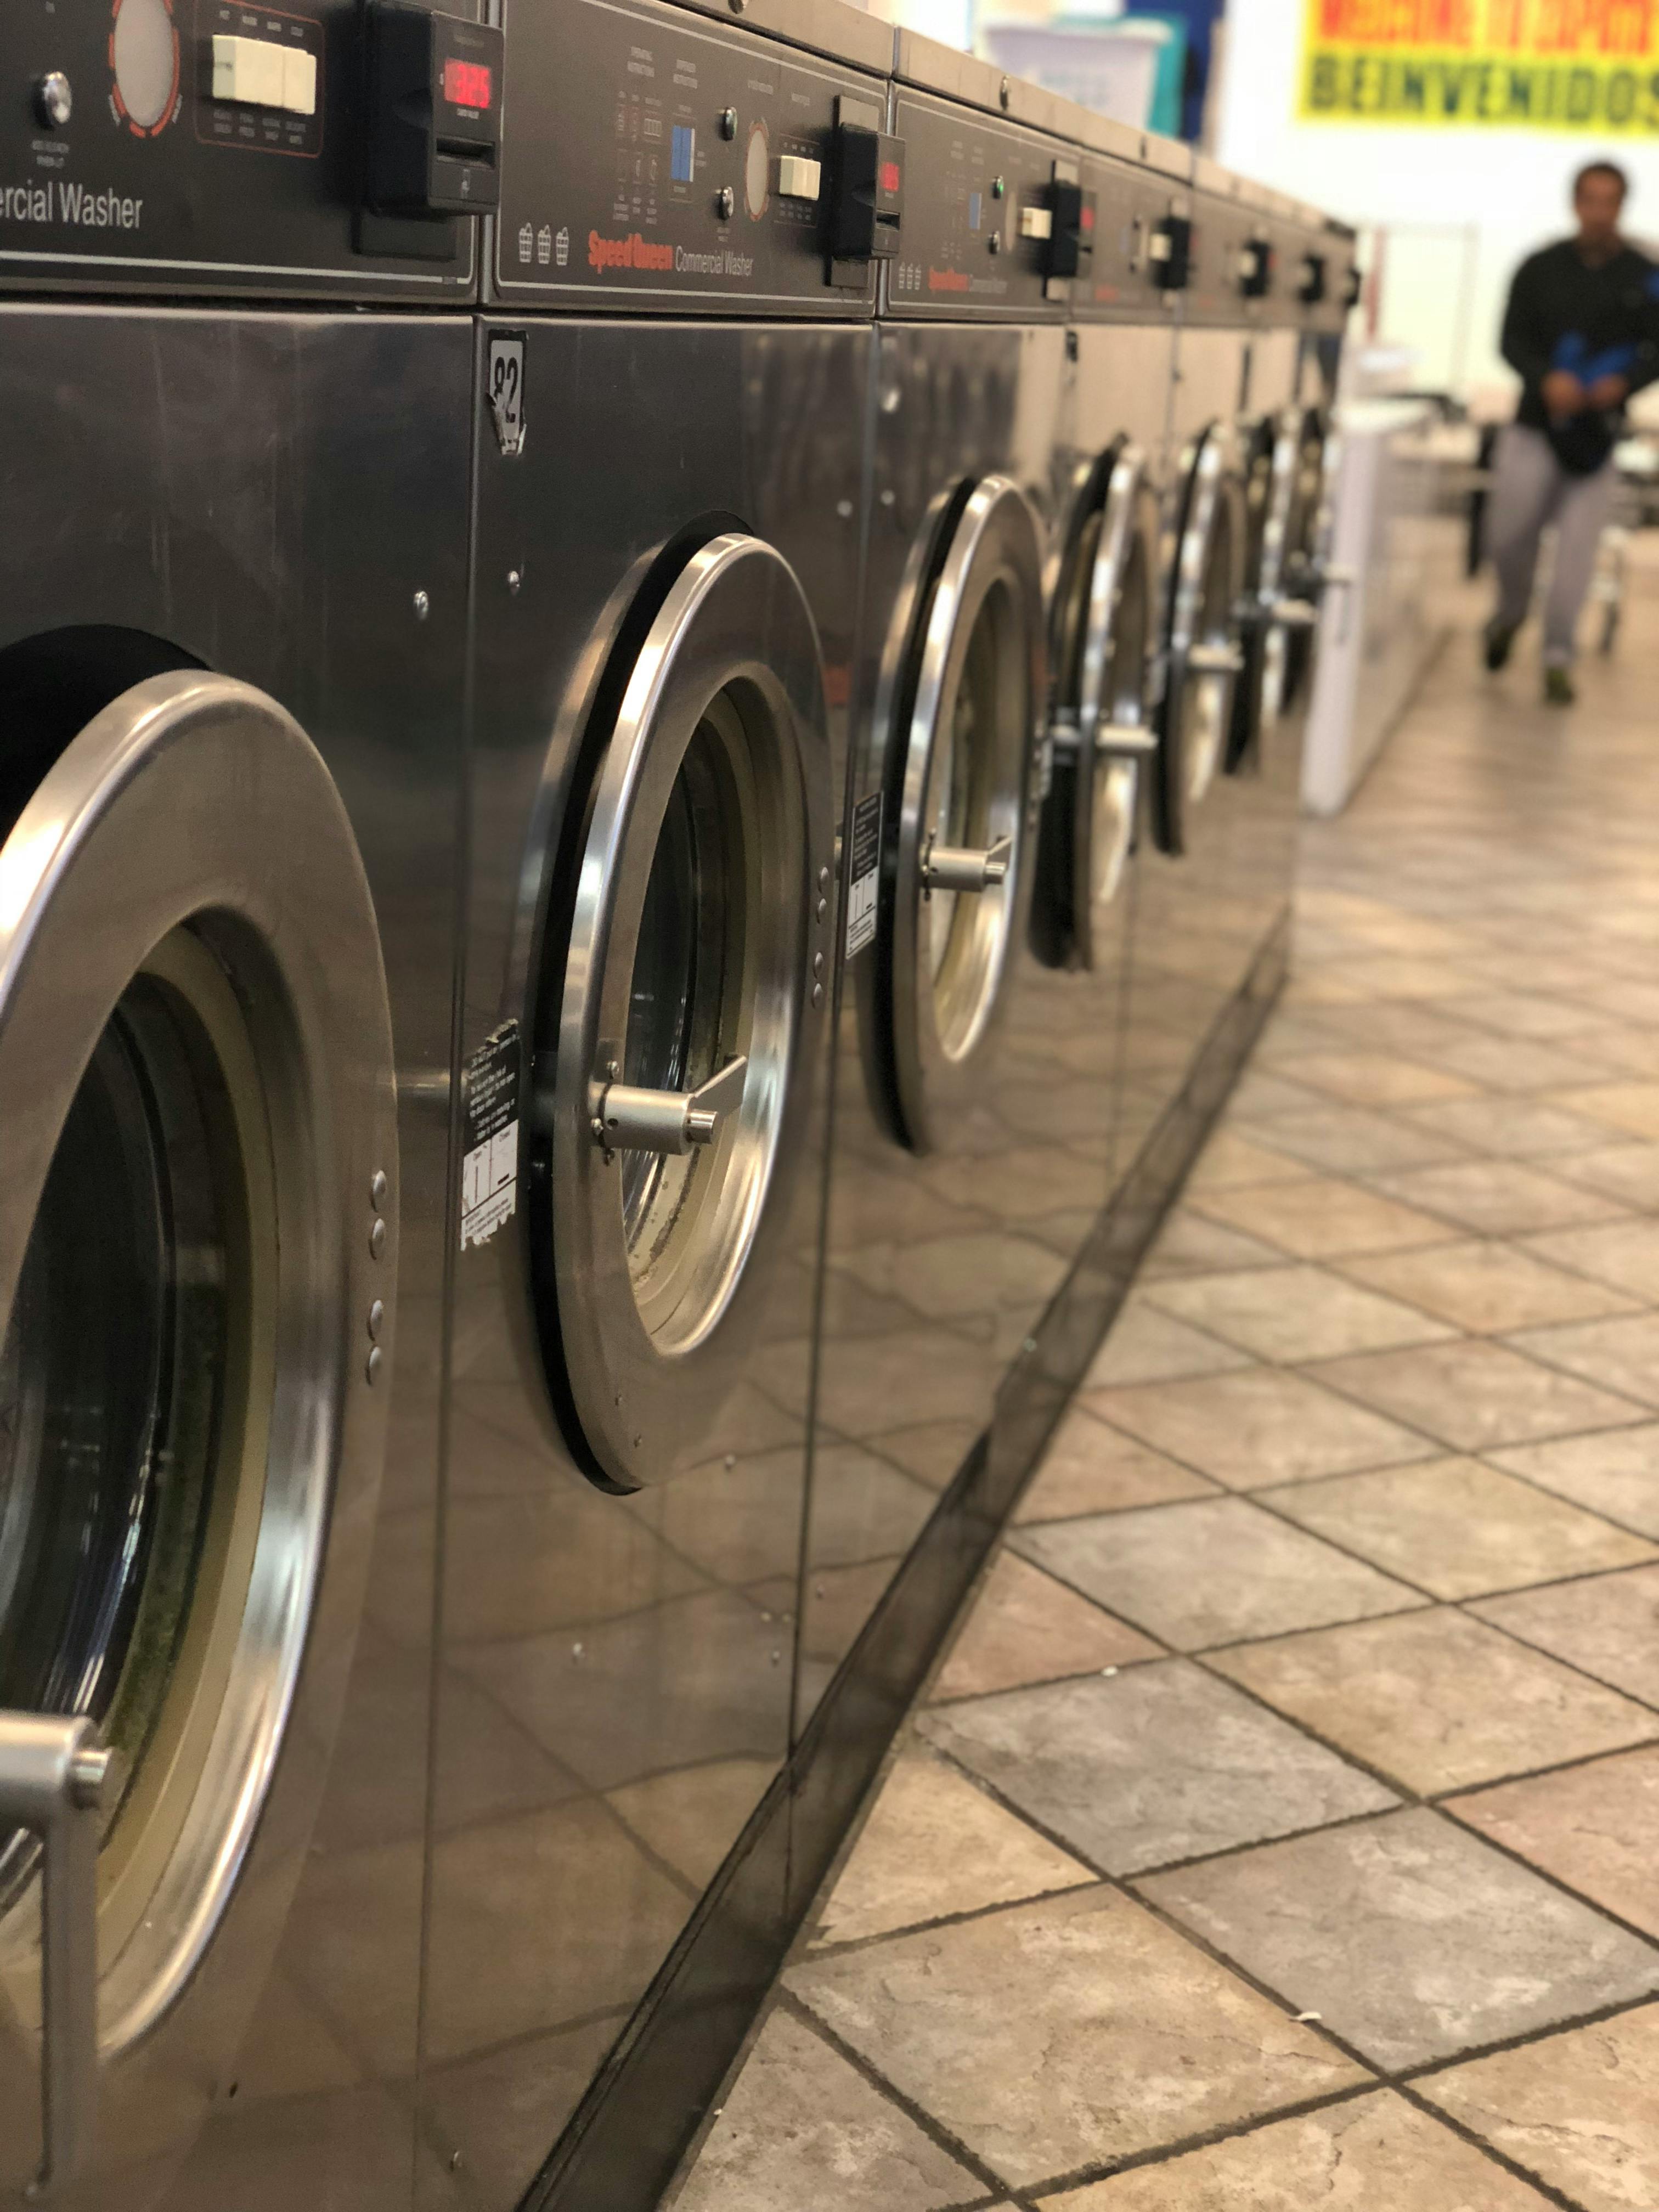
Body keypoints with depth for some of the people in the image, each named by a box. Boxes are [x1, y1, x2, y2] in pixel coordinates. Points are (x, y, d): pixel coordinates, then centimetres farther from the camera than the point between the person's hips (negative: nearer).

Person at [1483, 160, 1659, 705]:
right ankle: (1511, 610, 33)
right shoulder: (1540, 269, 3)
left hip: (1599, 430, -1)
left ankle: (1558, 658, 6)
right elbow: (1512, 340, 1)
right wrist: (1546, 378, -18)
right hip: (1536, 421, 1)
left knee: (1578, 547, -4)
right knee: (1509, 534, 2)